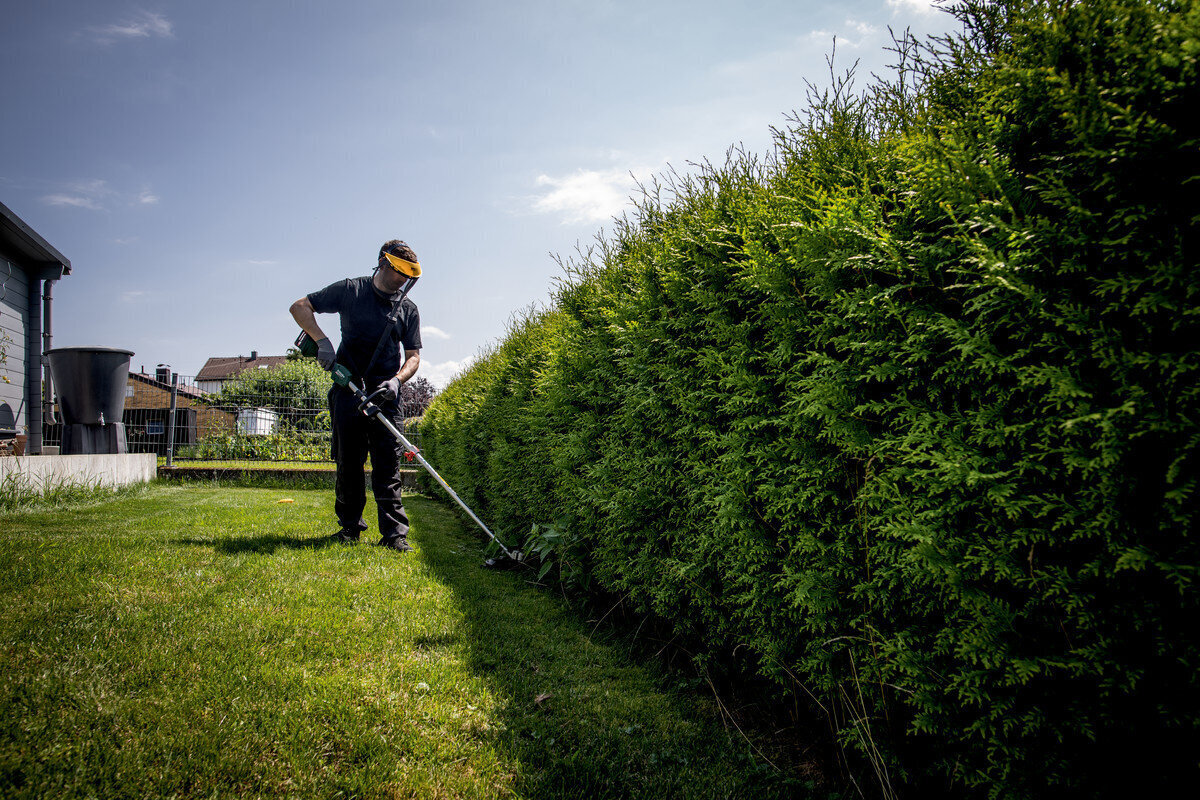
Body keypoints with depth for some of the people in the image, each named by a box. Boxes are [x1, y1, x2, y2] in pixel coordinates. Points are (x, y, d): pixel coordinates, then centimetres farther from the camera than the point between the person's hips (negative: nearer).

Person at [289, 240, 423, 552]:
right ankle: (350, 526, 15)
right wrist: (321, 340, -9)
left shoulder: (408, 309, 11)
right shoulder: (350, 290, 4)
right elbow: (299, 307, 5)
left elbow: (413, 356, 9)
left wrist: (396, 380, -11)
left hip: (385, 392, 1)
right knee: (349, 459, 3)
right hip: (348, 388, -1)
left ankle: (394, 532, -7)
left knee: (388, 463, -5)